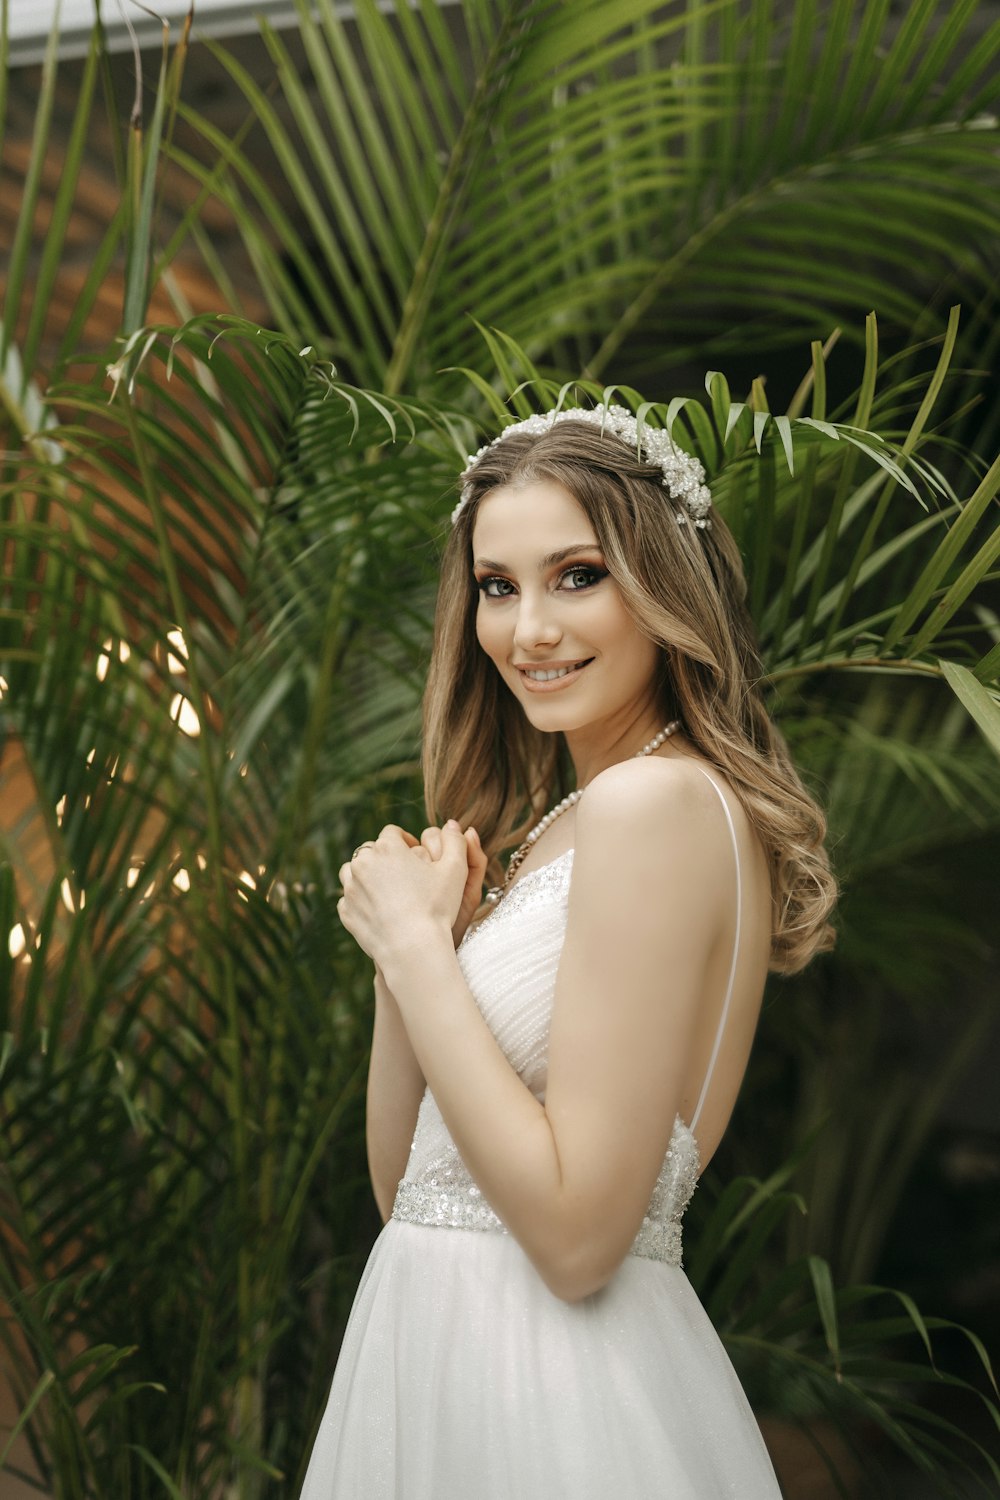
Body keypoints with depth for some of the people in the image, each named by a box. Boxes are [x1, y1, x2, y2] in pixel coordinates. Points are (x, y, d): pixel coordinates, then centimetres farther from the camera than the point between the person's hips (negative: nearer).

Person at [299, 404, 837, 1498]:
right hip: (452, 1355, 8)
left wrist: (417, 944, -16)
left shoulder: (654, 799, -18)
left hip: (549, 1403, -8)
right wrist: (405, 944, -6)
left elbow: (577, 1232, -22)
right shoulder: (558, 823, 9)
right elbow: (408, 1184, 8)